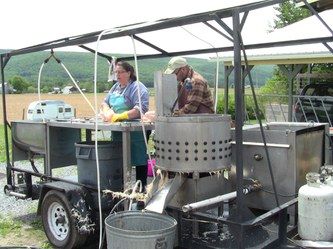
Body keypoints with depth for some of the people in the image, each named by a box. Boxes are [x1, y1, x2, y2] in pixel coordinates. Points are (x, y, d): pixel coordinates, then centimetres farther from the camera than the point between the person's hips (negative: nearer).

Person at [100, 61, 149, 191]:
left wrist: (119, 116, -27)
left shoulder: (137, 87, -12)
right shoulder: (115, 87, 14)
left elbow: (141, 109, -24)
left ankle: (141, 187, 12)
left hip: (134, 130, -8)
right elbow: (105, 103, 16)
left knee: (139, 159, 1)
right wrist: (107, 111, -8)